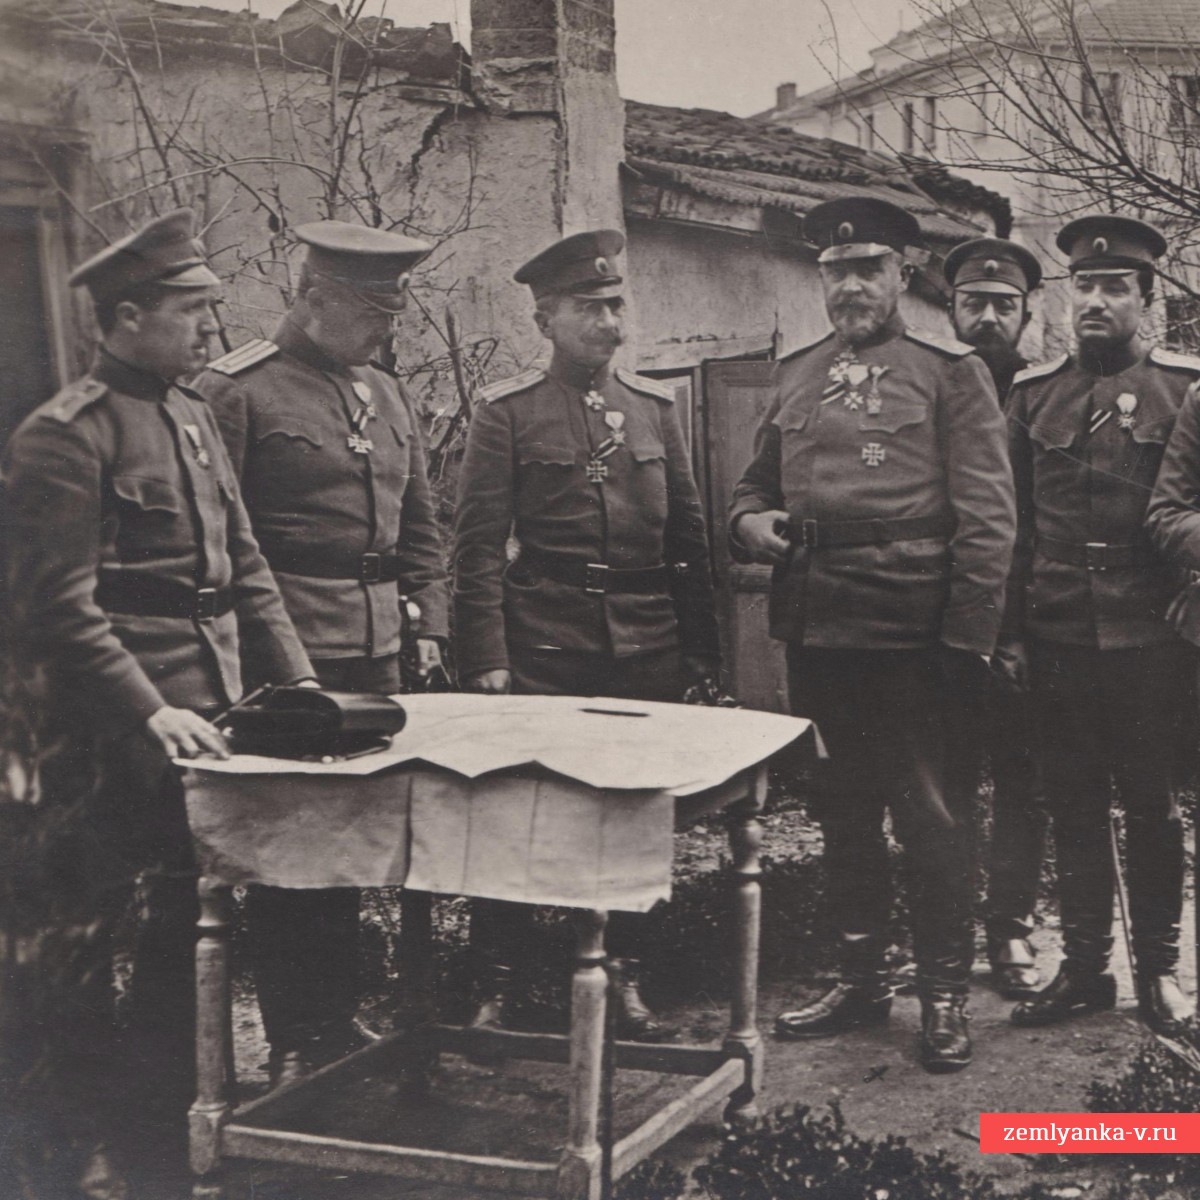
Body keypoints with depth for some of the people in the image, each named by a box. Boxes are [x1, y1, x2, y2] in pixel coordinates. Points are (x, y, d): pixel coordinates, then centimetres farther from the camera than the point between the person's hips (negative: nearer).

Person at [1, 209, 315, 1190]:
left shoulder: (192, 417, 14)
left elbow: (243, 565, 17)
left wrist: (299, 683, 9)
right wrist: (148, 712, -23)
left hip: (214, 706, 8)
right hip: (117, 730, -8)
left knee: (191, 915, 15)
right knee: (92, 933, 0)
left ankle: (171, 1108, 30)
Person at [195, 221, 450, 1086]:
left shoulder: (388, 395, 15)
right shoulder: (236, 392, -8)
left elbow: (420, 525, 20)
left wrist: (429, 624, 11)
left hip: (375, 656, 7)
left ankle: (340, 1016, 27)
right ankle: (291, 1043, 11)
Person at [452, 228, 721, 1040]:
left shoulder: (656, 406, 11)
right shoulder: (508, 411, 0)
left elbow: (689, 538, 14)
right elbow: (478, 545, -3)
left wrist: (700, 651, 11)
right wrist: (486, 658, -10)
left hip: (645, 655, 4)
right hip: (541, 654, -3)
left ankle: (625, 981, 22)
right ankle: (499, 987, 10)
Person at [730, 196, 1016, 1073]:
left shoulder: (951, 372, -2)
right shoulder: (796, 376, 14)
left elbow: (987, 516, -6)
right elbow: (757, 480, 23)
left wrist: (969, 638, -12)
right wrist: (750, 522, -1)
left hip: (914, 636, -5)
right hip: (818, 636, 5)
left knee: (932, 811, 1)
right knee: (843, 808, 14)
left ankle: (946, 992, 14)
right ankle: (861, 978, 27)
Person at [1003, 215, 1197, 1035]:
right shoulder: (1033, 393, 8)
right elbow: (1012, 522, 9)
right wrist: (1012, 630, 5)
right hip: (1058, 640, 3)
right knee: (1074, 806, 10)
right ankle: (1085, 965, 21)